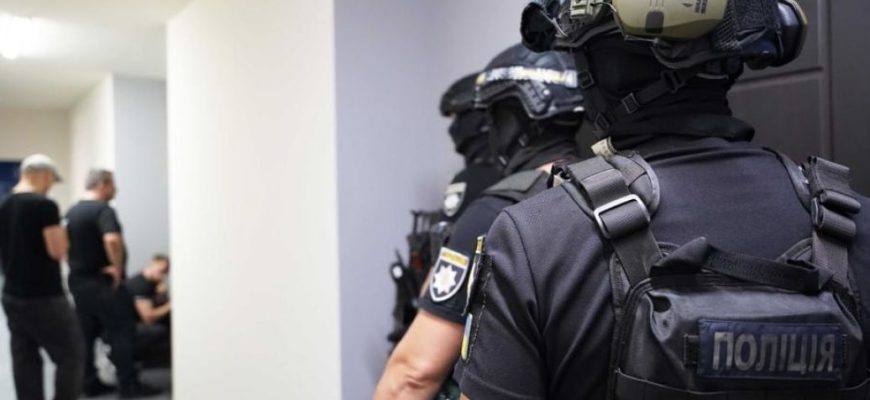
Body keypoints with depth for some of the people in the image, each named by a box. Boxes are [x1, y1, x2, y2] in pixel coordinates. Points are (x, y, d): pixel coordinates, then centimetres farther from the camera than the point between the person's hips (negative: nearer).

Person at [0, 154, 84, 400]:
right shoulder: (44, 205, -16)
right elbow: (57, 251, -17)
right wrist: (60, 234, 1)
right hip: (44, 298, -8)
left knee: (25, 360, 11)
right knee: (70, 356, 2)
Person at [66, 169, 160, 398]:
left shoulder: (72, 212, 12)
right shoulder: (103, 209, -17)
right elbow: (112, 239, -35)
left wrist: (77, 266, 18)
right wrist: (118, 267, -24)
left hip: (78, 280, 9)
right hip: (102, 282, -9)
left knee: (86, 334, 12)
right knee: (121, 331, -2)